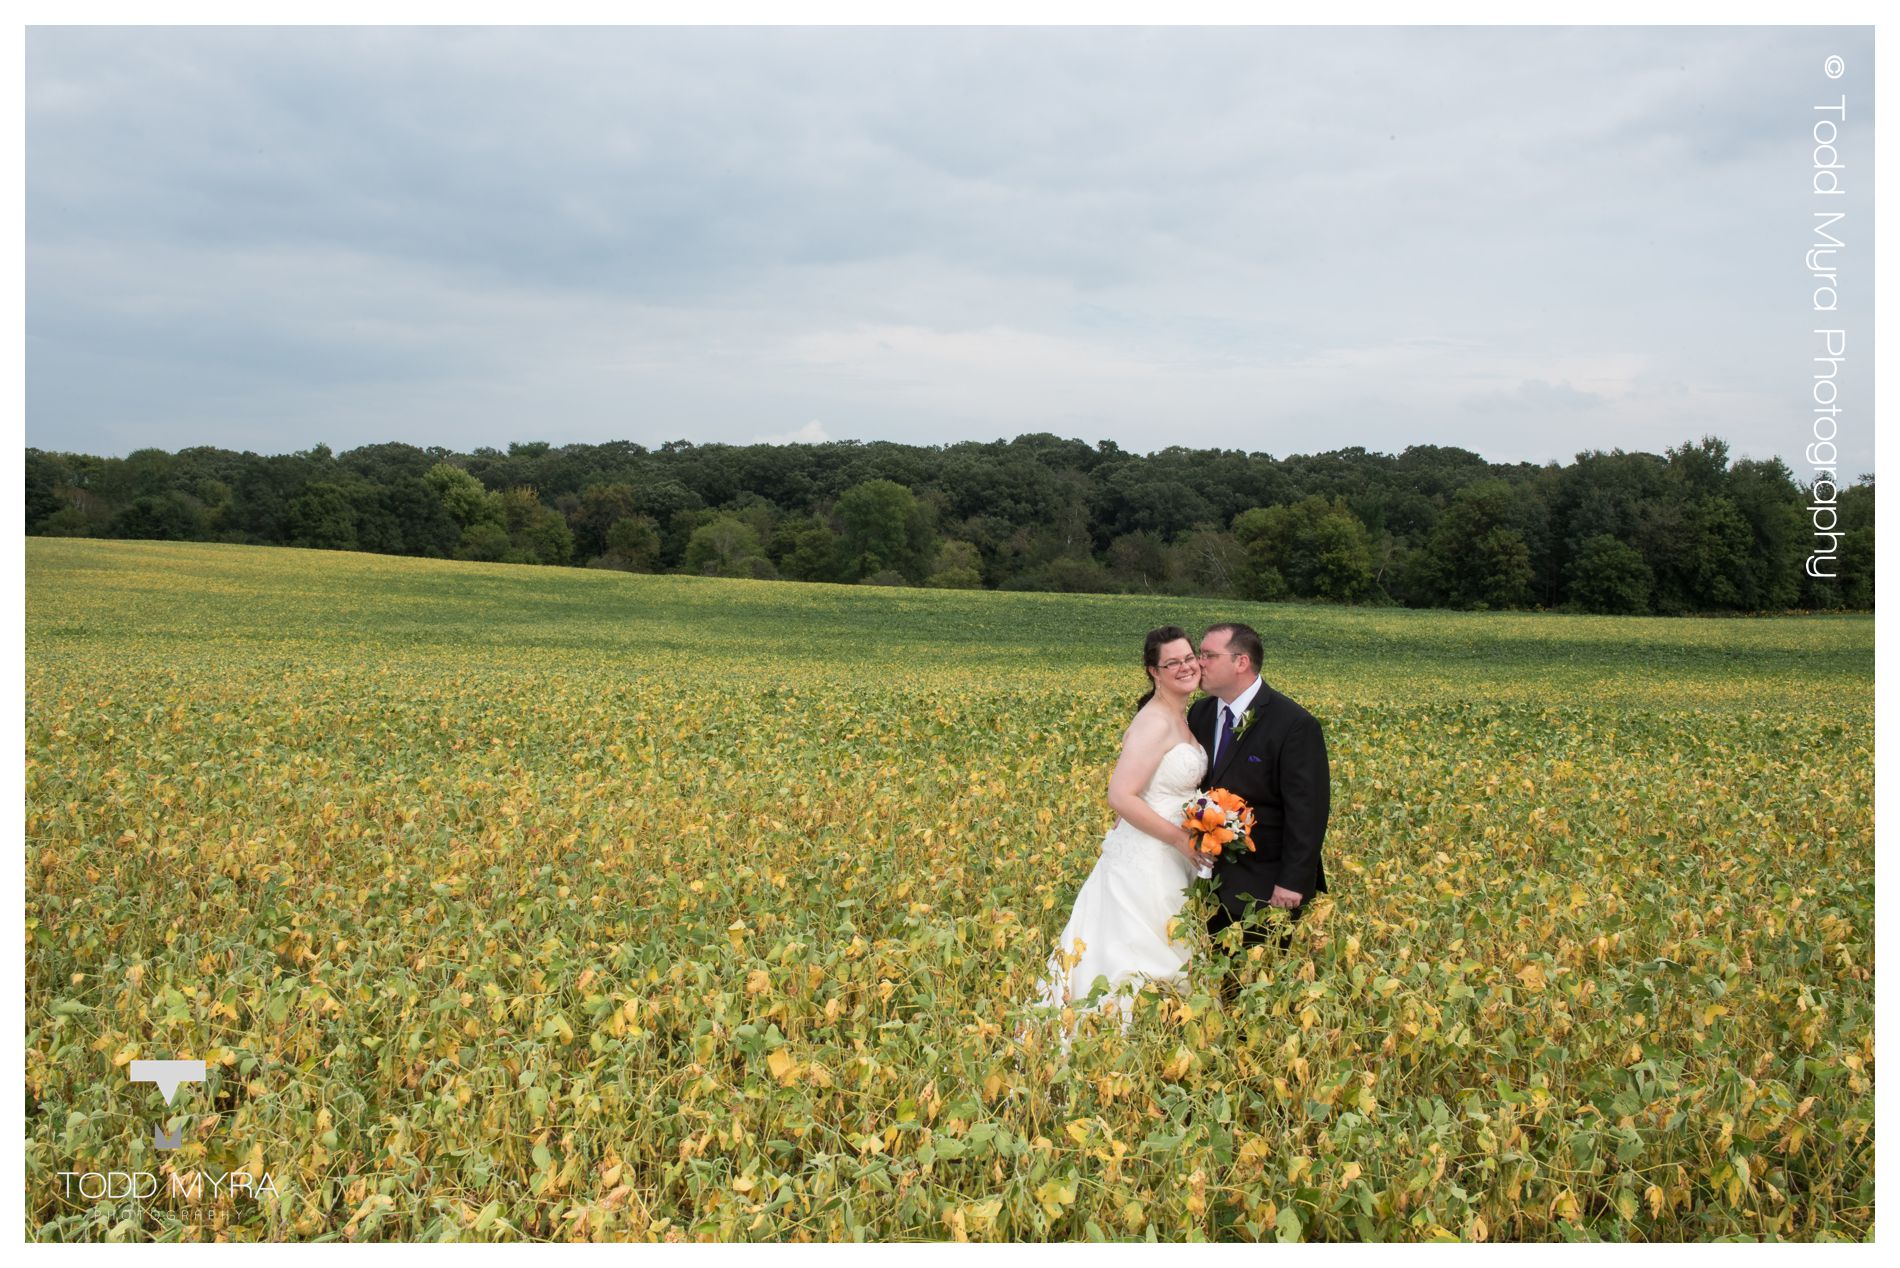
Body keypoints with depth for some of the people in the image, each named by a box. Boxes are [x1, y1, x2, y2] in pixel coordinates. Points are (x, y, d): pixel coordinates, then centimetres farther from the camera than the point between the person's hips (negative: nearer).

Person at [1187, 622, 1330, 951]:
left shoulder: (1295, 726, -16)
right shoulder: (1201, 713, 5)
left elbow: (1308, 811, -17)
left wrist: (1293, 883, -20)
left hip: (1266, 886, -6)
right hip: (1214, 878, 6)